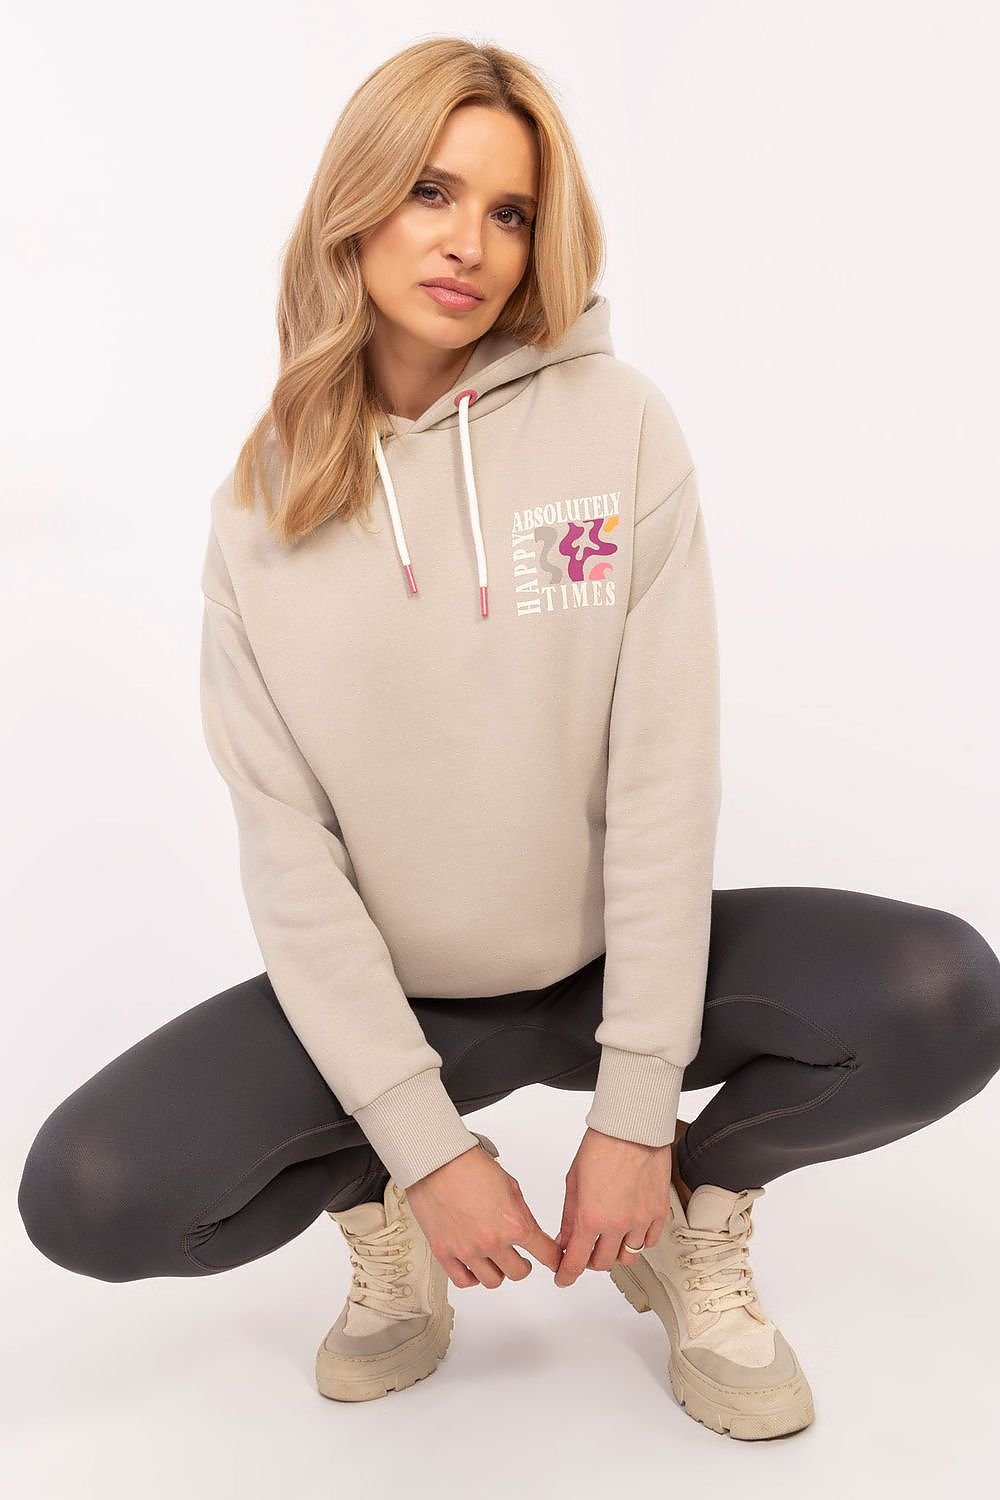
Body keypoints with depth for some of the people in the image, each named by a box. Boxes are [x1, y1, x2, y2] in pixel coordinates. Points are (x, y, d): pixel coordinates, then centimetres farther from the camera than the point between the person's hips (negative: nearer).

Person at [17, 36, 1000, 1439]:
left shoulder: (617, 427, -9)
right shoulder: (266, 497, -5)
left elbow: (667, 774, -13)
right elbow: (286, 844, -9)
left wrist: (635, 1109, -16)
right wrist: (425, 1145, -15)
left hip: (613, 956, 0)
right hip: (385, 991, 1)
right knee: (87, 1195, -21)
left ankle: (697, 1198, 6)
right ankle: (381, 1216, 10)